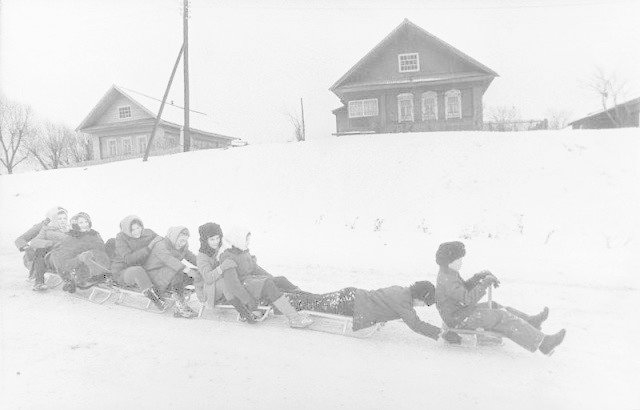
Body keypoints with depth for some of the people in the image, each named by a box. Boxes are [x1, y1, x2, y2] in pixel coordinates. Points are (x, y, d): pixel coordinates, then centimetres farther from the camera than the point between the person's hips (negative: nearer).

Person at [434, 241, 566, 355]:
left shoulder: (448, 273, 6)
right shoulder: (447, 281, -27)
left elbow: (464, 288, 16)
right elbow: (469, 299, -31)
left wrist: (479, 276, 2)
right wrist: (485, 283, -24)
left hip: (461, 310, 11)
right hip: (459, 319, -11)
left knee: (493, 306, 20)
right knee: (502, 318, -12)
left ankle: (529, 322, 29)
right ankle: (542, 342, -9)